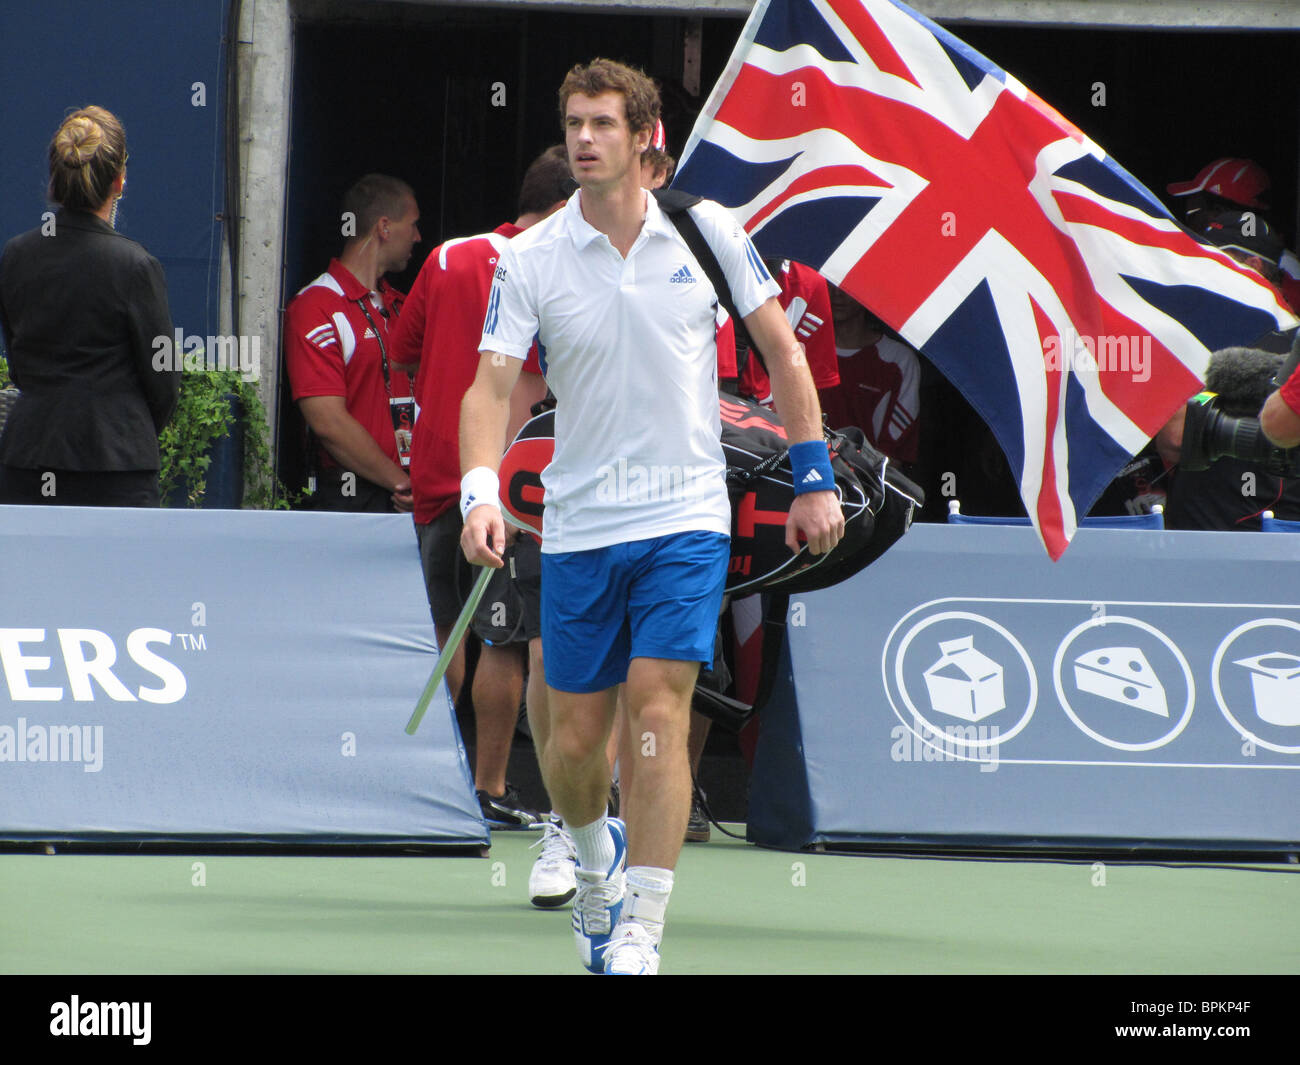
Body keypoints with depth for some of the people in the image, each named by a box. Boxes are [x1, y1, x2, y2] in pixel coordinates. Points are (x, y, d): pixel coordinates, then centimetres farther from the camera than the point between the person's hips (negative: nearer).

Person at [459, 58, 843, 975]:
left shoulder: (707, 232, -2)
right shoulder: (529, 261, -4)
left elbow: (783, 352, 7)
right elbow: (492, 385, -11)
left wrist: (815, 479, 4)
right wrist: (481, 494, -28)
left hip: (685, 520, -1)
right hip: (579, 527, 1)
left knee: (660, 715, -15)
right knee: (575, 738, 5)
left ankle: (641, 932, -11)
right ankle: (597, 855, 38)